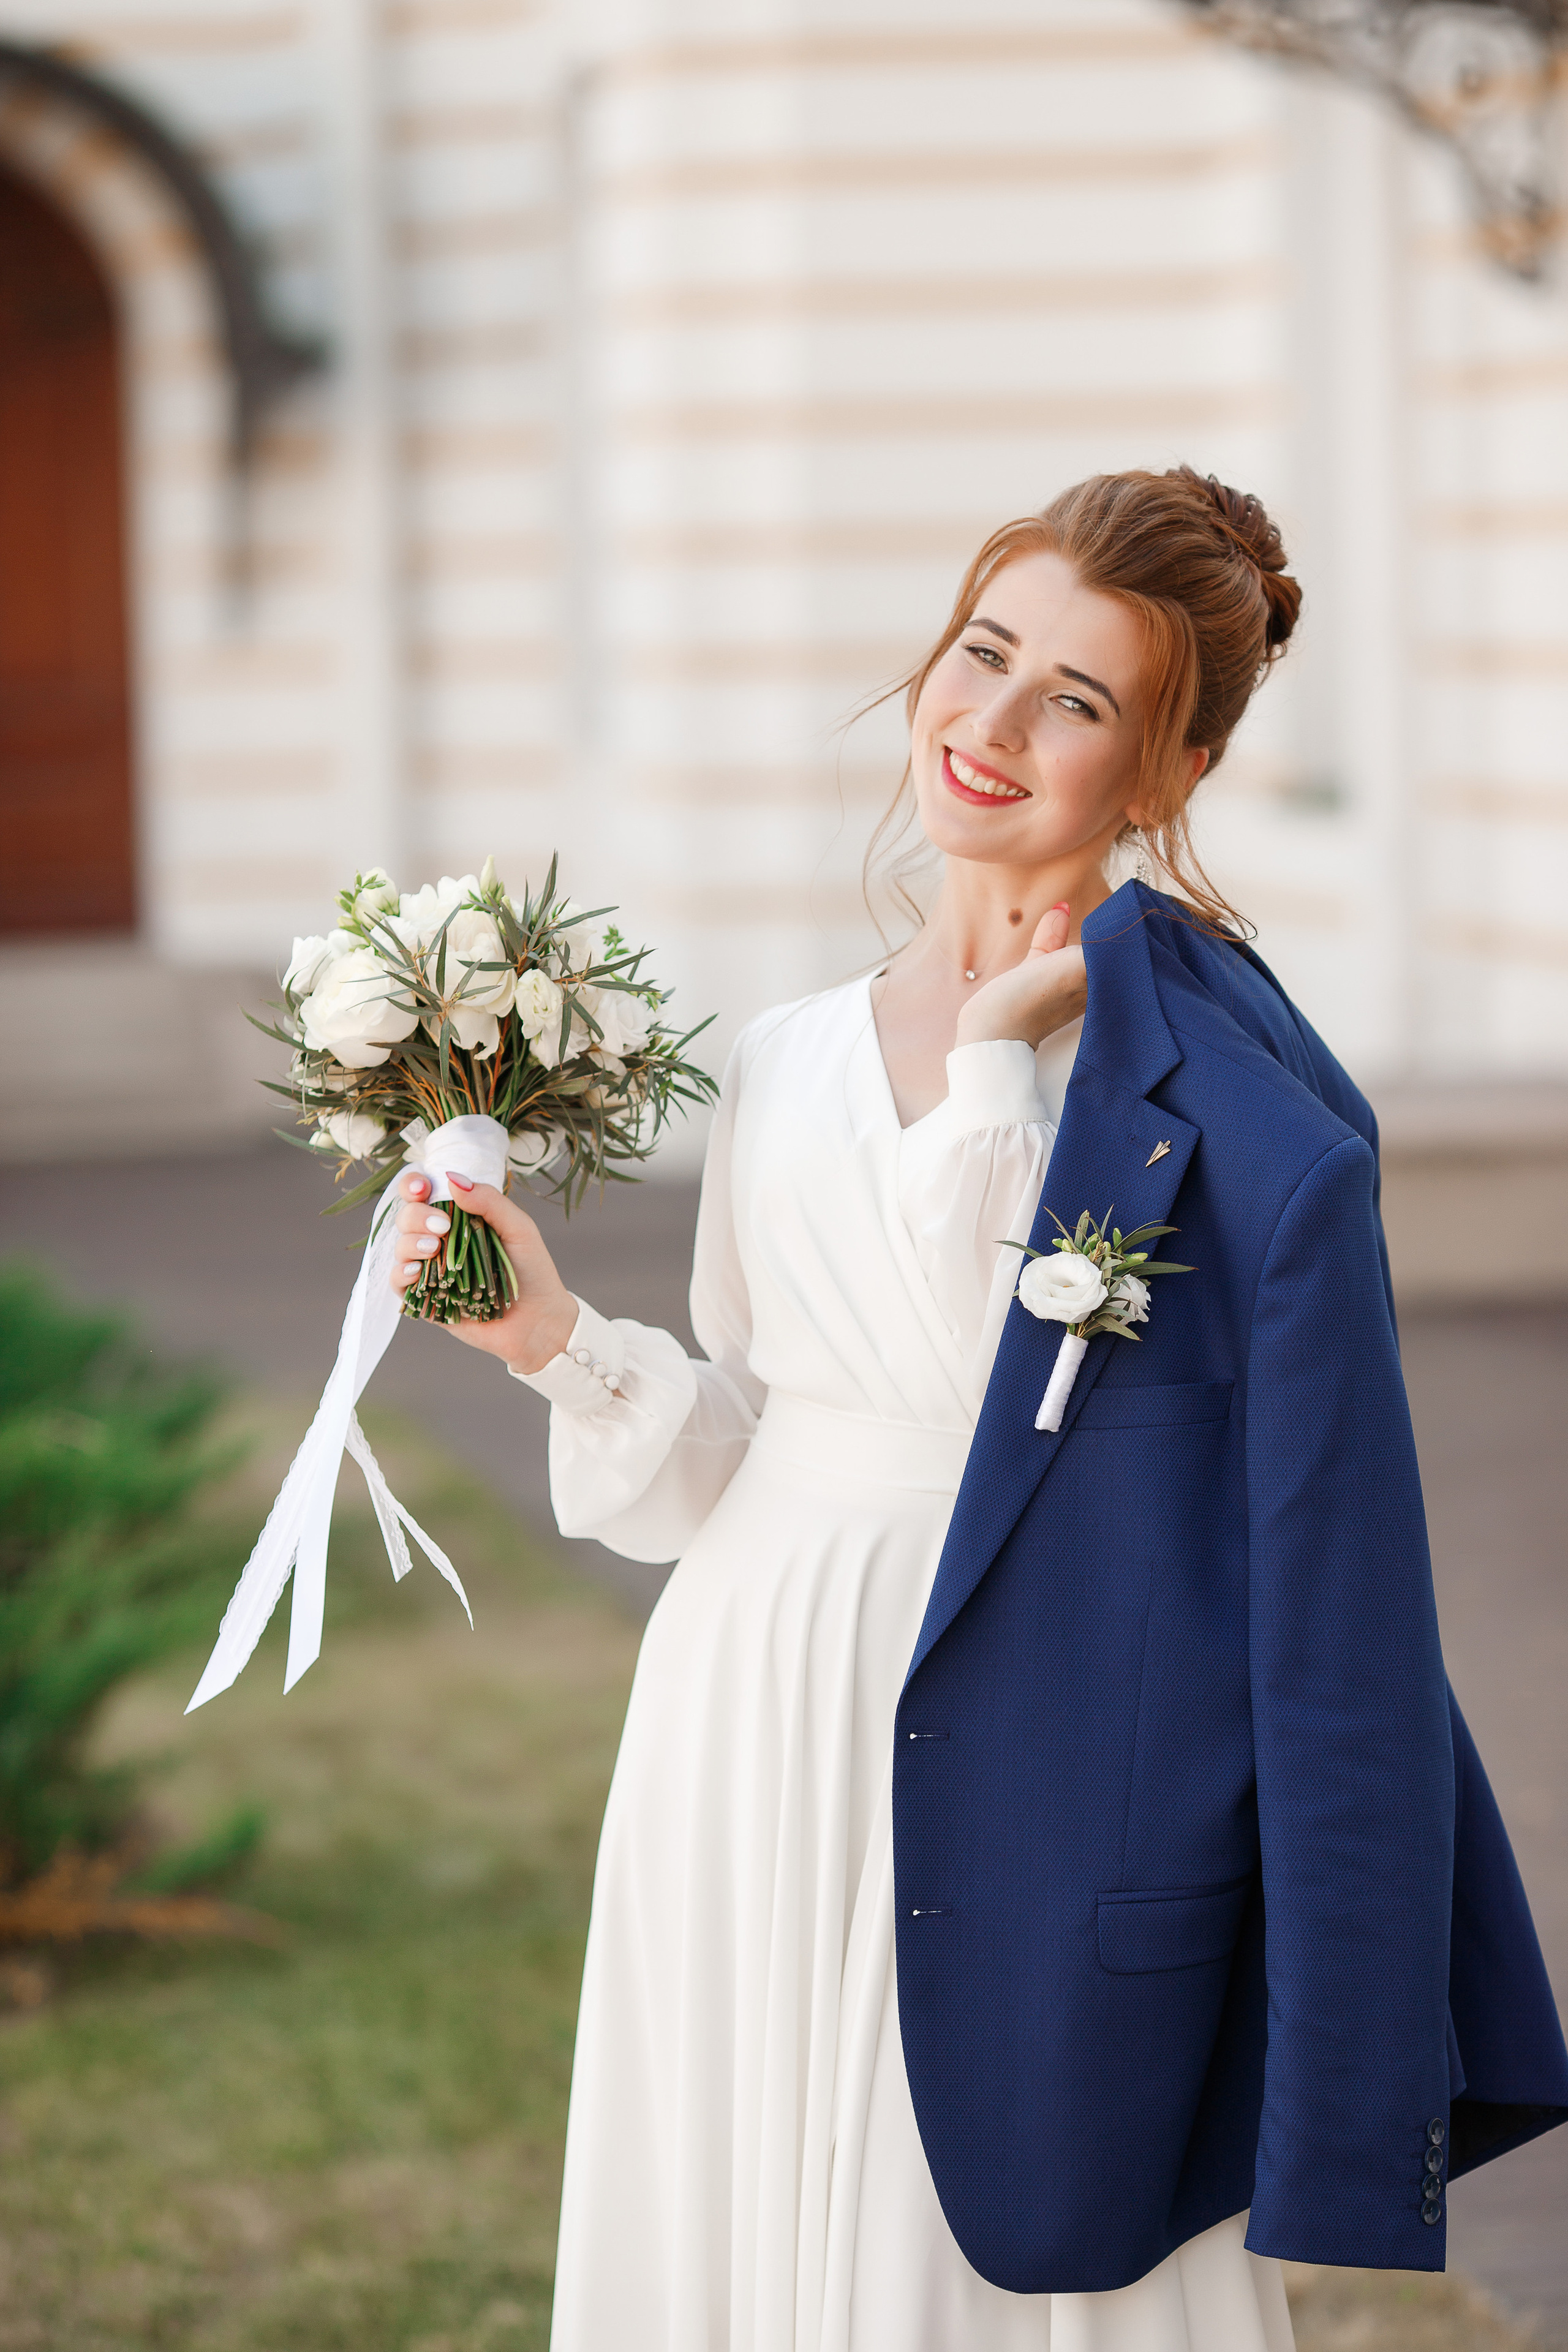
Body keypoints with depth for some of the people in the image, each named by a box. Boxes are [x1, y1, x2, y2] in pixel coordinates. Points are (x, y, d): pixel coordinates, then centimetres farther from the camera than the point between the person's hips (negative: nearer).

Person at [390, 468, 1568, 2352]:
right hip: (747, 1755, 6)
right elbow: (743, 1459, 14)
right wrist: (555, 1337, 0)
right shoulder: (787, 1065, 9)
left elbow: (1030, 1391, -19)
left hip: (1008, 1775, -6)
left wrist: (994, 1061, -17)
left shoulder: (1214, 1082, -10)